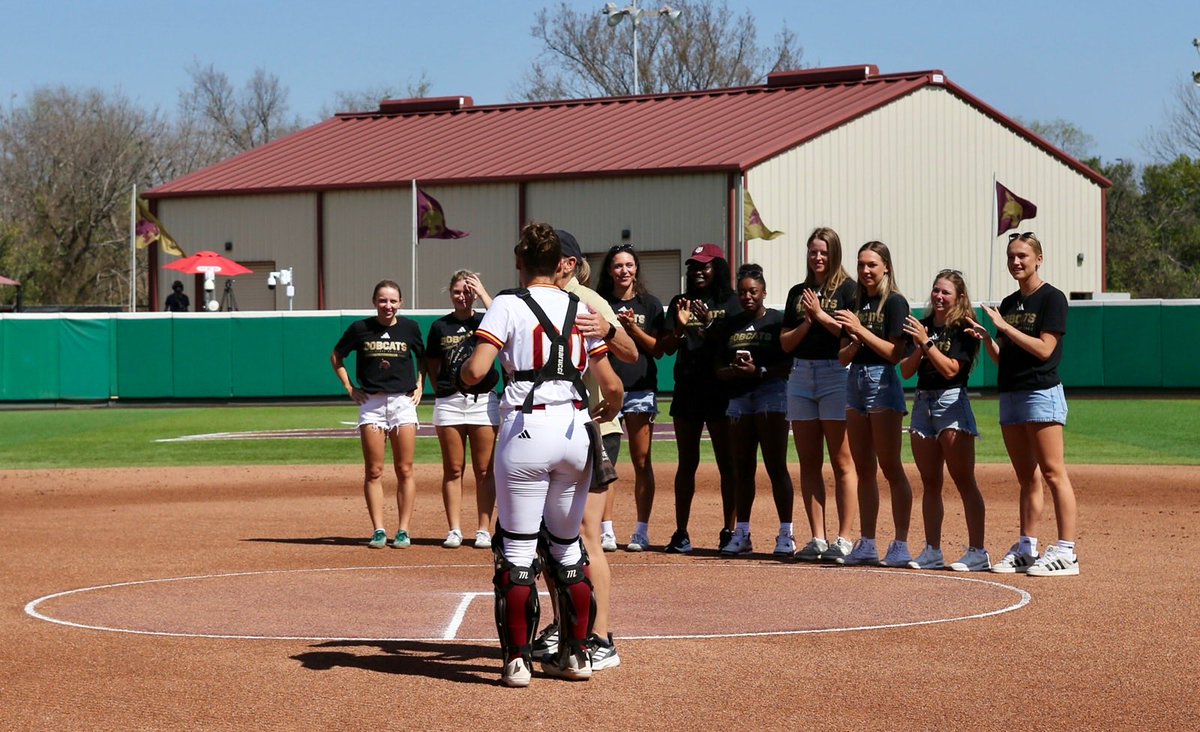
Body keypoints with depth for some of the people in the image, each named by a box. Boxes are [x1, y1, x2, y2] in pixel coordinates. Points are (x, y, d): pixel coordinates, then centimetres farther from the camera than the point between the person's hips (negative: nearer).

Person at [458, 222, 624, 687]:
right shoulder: (582, 310, 9)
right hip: (575, 430, 4)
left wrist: (461, 370, 11)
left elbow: (474, 372, -13)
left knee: (517, 549, 2)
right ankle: (576, 654, 20)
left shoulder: (508, 305, -2)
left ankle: (517, 660, 1)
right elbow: (612, 386, 7)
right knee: (567, 546, 16)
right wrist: (608, 413, 29)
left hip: (527, 429, -4)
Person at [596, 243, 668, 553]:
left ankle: (642, 530, 5)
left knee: (642, 461, 0)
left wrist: (634, 329, -10)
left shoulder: (650, 304, 7)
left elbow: (659, 350, 4)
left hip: (640, 389, 0)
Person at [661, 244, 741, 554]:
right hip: (687, 388, 3)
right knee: (687, 463, 6)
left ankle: (729, 532, 1)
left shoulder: (731, 303, 3)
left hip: (721, 390, -3)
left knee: (727, 463, -2)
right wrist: (680, 327, -13)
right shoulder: (681, 303, 12)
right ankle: (681, 534, 7)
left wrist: (709, 325, -24)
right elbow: (667, 348, 6)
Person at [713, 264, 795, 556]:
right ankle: (741, 533, 15)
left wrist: (758, 371, -19)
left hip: (771, 393, -5)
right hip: (738, 398, 5)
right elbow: (719, 370, 12)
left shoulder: (778, 321, -1)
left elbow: (790, 365, -8)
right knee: (742, 467, 8)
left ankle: (786, 533, -8)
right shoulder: (729, 325, 14)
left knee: (776, 466, -8)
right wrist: (734, 370, -10)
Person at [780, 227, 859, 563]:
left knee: (842, 462, -6)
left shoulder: (848, 289, 1)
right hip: (800, 375, 6)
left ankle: (844, 540, -5)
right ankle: (817, 540, 9)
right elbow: (786, 343, 11)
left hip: (837, 374, -6)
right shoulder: (798, 293, 16)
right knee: (808, 461, 5)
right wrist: (807, 323, -5)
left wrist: (821, 315, -13)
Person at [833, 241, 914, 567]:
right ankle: (867, 545, 12)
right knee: (863, 469, 8)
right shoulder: (855, 304, 15)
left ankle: (901, 545, -7)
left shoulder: (895, 303, -5)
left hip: (883, 383, -7)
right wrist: (855, 343, -7)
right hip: (856, 381, 7)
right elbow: (843, 357, 13)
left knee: (890, 467, -8)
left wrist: (861, 330, -18)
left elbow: (896, 353, -14)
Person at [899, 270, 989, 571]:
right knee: (930, 483, 9)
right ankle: (932, 552, 13)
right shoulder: (922, 325, 13)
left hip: (952, 402, -6)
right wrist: (919, 347, -9)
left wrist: (926, 342, -19)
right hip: (922, 402, 7)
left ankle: (977, 552, -9)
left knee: (964, 481, -8)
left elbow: (951, 369, -16)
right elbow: (906, 371, 8)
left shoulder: (964, 331, -5)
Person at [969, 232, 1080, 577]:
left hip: (1042, 392, -8)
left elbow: (1044, 349, -14)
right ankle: (1027, 548, 12)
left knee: (1052, 473, -10)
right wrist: (985, 337, -2)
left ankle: (1066, 551, -12)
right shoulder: (1008, 304, 17)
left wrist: (1005, 327, -14)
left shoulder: (1052, 299, -5)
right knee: (1027, 478, 10)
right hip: (1010, 394, 8)